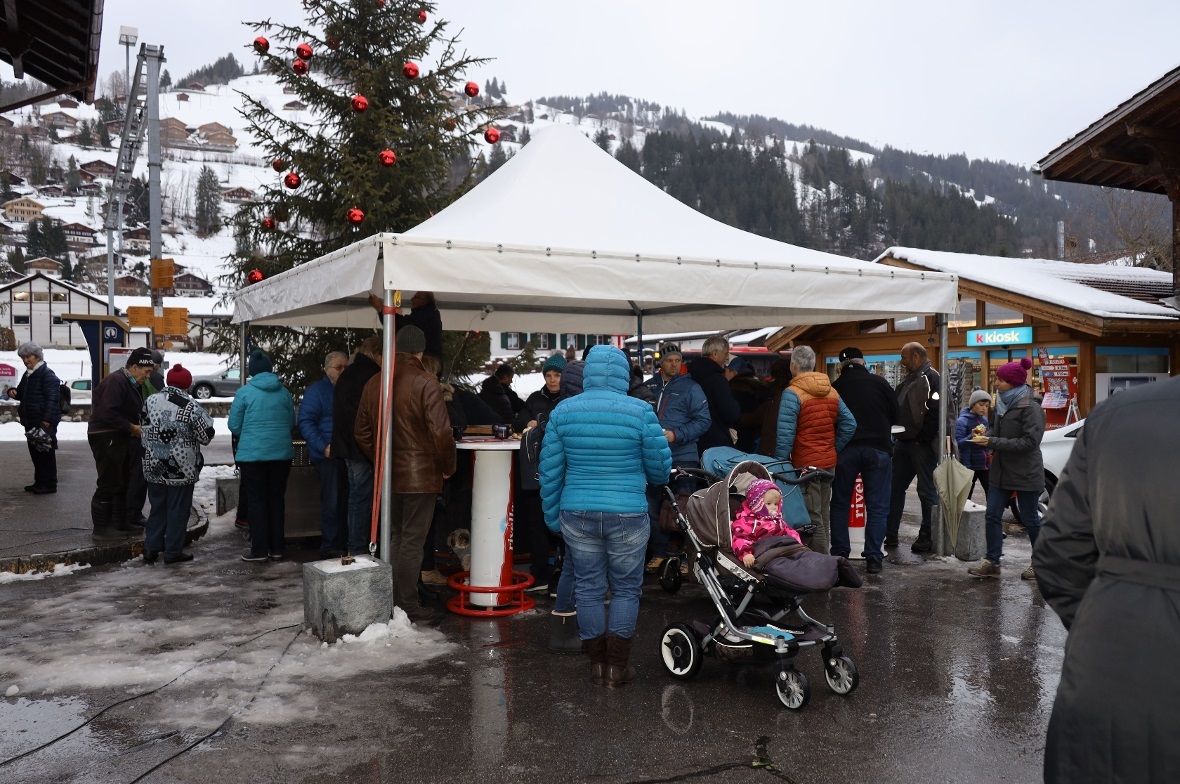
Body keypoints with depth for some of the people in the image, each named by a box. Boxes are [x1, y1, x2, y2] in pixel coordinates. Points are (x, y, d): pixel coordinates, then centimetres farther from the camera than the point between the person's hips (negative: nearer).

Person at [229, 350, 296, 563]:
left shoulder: (245, 392, -6)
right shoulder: (284, 392, 3)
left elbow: (234, 425, -2)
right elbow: (291, 423, 10)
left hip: (252, 453, -3)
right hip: (281, 453, 3)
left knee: (257, 501, 4)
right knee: (277, 499, 11)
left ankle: (259, 551, 5)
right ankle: (277, 548, 15)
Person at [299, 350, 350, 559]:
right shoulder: (316, 391, -4)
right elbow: (305, 423, -11)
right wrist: (324, 447, -21)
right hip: (329, 455, -6)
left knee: (346, 502, 11)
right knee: (332, 502, -5)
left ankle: (344, 545, 19)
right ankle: (329, 547, 3)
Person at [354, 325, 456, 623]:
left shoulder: (374, 383, 6)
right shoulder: (425, 383, -13)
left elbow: (363, 434, 12)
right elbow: (441, 433, -19)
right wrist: (448, 467, -4)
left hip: (388, 476, 6)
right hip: (420, 475, -6)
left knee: (393, 538, 17)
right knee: (412, 541, 1)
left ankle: (390, 601, 24)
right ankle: (408, 606, 7)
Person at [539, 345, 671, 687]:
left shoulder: (563, 411, 0)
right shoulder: (640, 411, -8)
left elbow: (550, 471, 2)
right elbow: (660, 469, -2)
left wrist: (553, 516, 12)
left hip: (577, 515, 2)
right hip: (627, 515, -2)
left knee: (588, 589, 13)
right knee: (626, 590, 11)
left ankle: (597, 663, 21)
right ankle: (617, 666, 16)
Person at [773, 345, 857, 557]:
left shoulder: (792, 394, -13)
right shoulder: (832, 392, 7)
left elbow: (785, 434, -18)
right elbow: (849, 424, 8)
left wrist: (779, 463, -12)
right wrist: (833, 449, 14)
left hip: (806, 464, -7)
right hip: (829, 463, 7)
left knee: (813, 518, -2)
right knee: (824, 515, 17)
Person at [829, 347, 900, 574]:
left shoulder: (835, 387, 3)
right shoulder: (879, 382, 3)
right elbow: (895, 414, 10)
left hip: (845, 449, 0)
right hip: (878, 448, 0)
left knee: (840, 504, 12)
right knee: (877, 506, 5)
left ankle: (839, 554, 13)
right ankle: (873, 557, 1)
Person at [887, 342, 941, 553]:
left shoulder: (930, 377, -13)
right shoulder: (910, 378, 17)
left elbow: (935, 412, -21)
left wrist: (923, 439, -20)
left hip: (922, 445, -10)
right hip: (904, 442, 10)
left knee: (927, 491, 0)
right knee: (895, 488, 10)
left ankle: (928, 537, 9)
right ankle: (890, 535, 17)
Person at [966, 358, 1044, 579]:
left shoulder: (1031, 407, -16)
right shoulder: (1004, 403, 7)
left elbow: (1029, 441, -22)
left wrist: (992, 442, -23)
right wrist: (985, 435, -2)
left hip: (1025, 475, -7)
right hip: (1001, 472, 7)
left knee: (1030, 519, 7)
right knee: (992, 516, 4)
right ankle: (992, 562, 11)